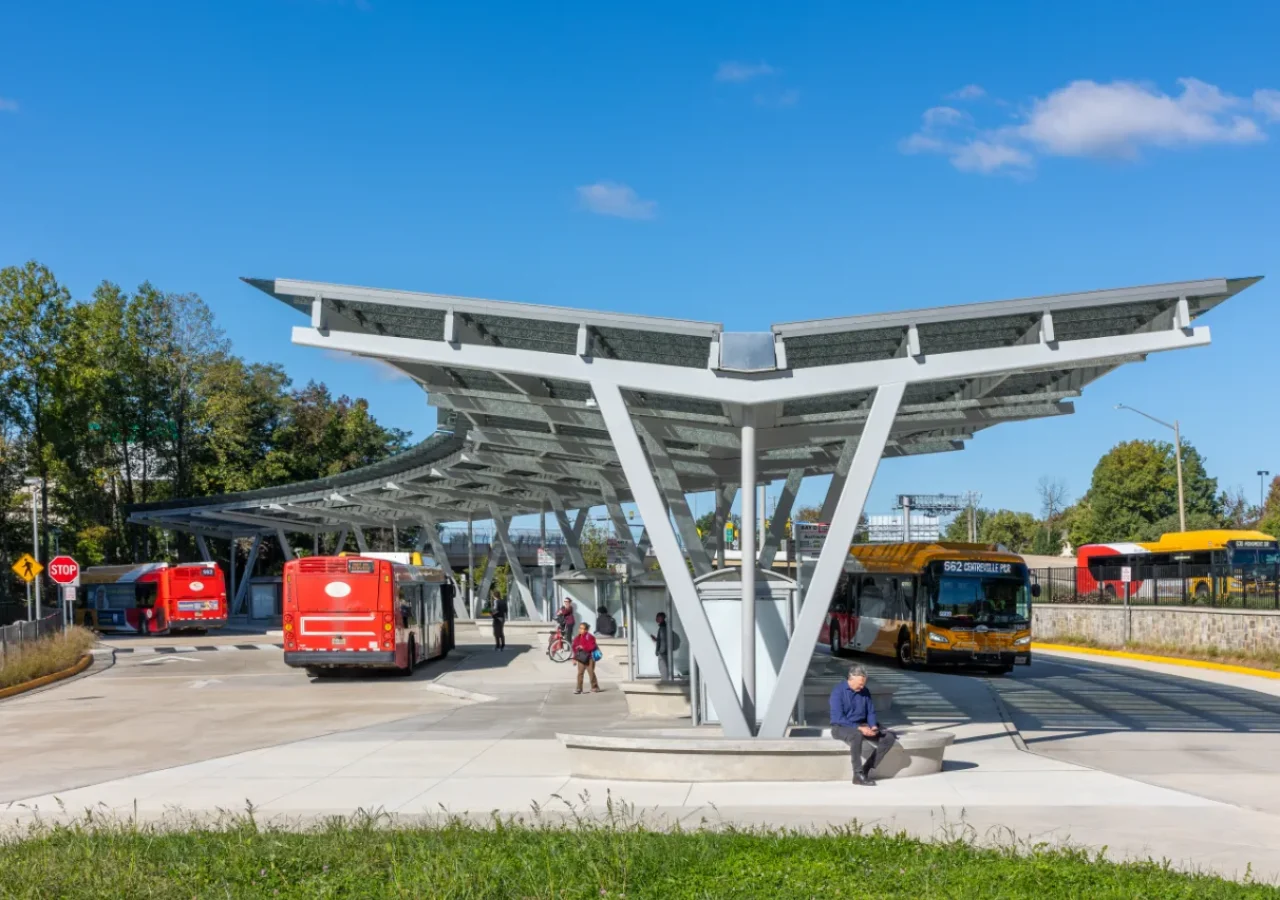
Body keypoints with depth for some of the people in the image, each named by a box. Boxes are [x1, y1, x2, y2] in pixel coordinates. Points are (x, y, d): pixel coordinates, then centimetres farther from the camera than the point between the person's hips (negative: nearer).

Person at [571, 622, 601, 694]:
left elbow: (592, 646, -18)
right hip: (581, 658, 6)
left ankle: (595, 687, 10)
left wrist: (583, 647, -21)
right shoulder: (577, 638, 11)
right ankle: (579, 689, 4)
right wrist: (575, 658, 14)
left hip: (589, 657, -6)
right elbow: (575, 648, 17)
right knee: (580, 673, 2)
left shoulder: (589, 637, -11)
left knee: (591, 672, -1)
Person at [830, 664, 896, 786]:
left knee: (889, 737, -13)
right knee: (857, 735, -41)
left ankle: (866, 770, -14)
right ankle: (858, 774, -30)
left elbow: (871, 712, 9)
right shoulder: (838, 692, -15)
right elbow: (838, 718, -21)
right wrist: (859, 728, -28)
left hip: (861, 726, 7)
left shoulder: (864, 691, 5)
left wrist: (873, 726, -13)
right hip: (841, 727, -7)